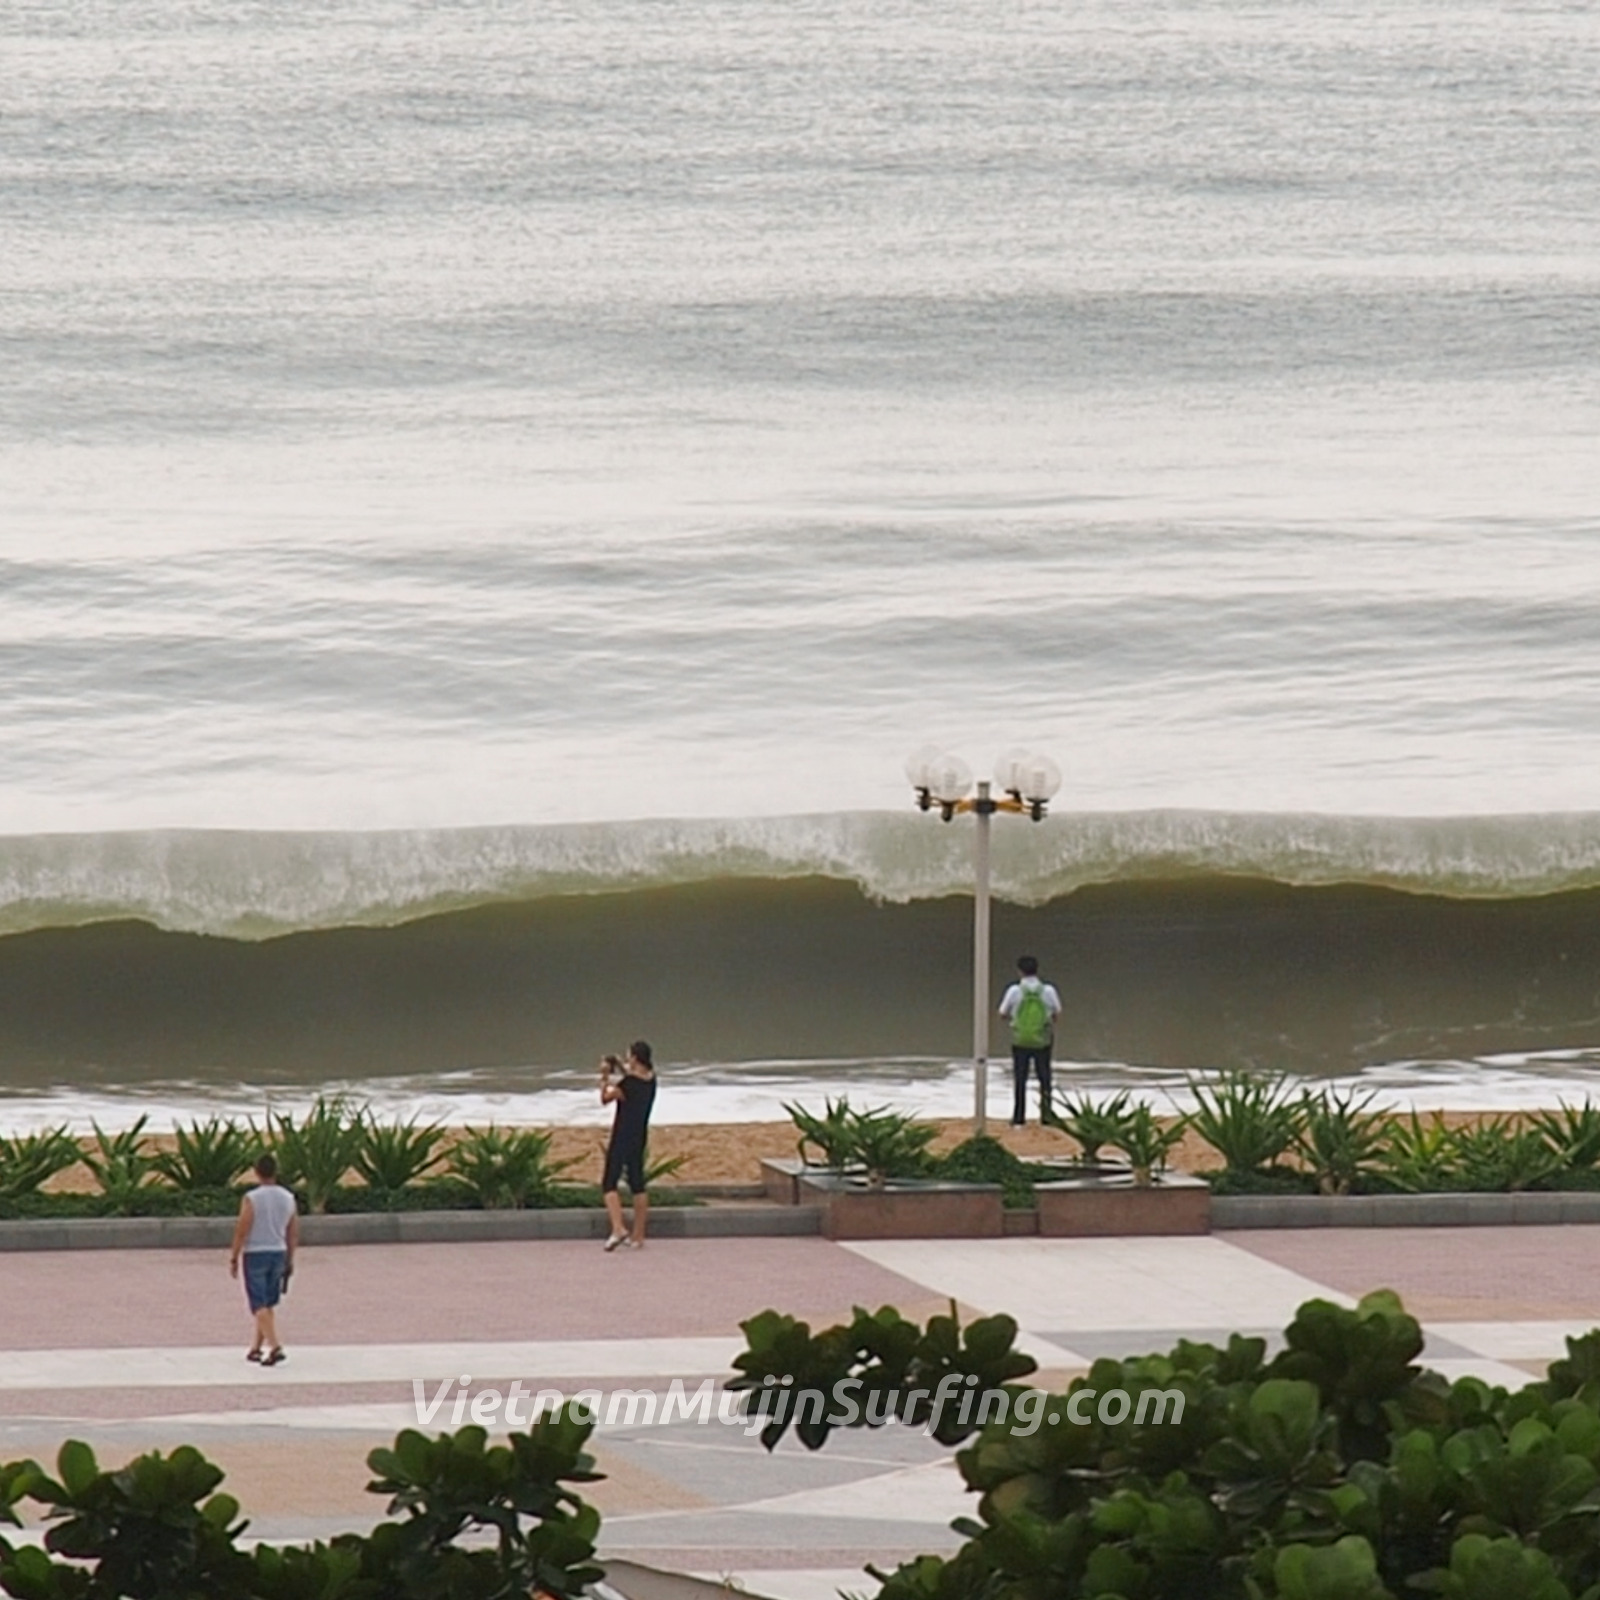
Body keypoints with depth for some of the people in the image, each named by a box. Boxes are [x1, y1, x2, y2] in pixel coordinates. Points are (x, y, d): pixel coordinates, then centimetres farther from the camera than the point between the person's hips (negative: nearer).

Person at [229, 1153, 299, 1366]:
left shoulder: (251, 1199, -12)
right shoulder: (288, 1198, 4)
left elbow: (241, 1231, -13)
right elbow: (293, 1233, 9)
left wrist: (234, 1259, -5)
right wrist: (289, 1260, 18)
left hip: (255, 1254, -5)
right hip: (278, 1253, 5)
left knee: (260, 1305, -5)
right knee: (269, 1304, 16)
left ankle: (274, 1346, -20)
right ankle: (257, 1348, 23)